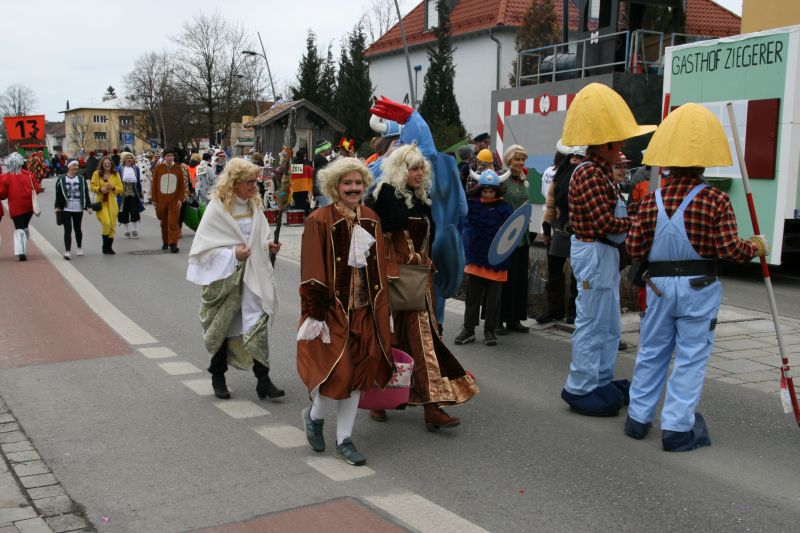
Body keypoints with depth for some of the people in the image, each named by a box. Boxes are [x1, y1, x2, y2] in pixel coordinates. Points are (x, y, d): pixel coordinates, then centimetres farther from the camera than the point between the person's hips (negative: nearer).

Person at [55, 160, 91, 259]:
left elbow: (86, 194, 7)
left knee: (77, 229, 15)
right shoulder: (61, 180, 2)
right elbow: (58, 195, 2)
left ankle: (79, 248, 32)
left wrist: (88, 206, 0)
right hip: (66, 209, -2)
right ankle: (67, 251, -12)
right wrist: (57, 207, -6)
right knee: (68, 230, -8)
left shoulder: (81, 180, 8)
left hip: (78, 209, 2)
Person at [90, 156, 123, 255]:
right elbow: (92, 187, 2)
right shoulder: (97, 174, 1)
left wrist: (113, 187, -14)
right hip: (101, 202, -3)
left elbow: (121, 189, 5)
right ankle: (105, 245, 3)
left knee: (112, 225, 5)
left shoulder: (115, 174, 5)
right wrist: (100, 189, -16)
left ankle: (109, 247, 18)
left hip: (112, 203, 3)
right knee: (106, 223, -16)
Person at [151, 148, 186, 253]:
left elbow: (182, 185, 3)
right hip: (161, 200, 1)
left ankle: (173, 244, -7)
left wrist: (180, 198, -5)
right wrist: (154, 200, 3)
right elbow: (154, 184, 4)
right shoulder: (158, 168, 1)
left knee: (173, 222, -7)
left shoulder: (178, 168, 1)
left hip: (174, 200, -1)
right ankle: (165, 242, 23)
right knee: (163, 222, 10)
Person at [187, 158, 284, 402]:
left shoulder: (254, 204, 5)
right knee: (223, 326, 11)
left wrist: (269, 244, -2)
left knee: (258, 322, -7)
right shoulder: (217, 208, -12)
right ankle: (218, 377, 28)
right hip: (225, 276, -4)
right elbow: (204, 245, -11)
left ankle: (263, 379, -5)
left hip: (253, 274, 4)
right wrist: (232, 253, -21)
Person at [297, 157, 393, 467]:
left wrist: (383, 311, 11)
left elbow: (379, 269, 12)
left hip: (364, 311, 6)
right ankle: (314, 416, 25)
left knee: (358, 372, 7)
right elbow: (311, 273, -12)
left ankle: (344, 440, 21)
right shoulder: (320, 221, -10)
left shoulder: (371, 220, 7)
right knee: (339, 373, -7)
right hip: (332, 309, -5)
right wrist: (315, 315, -15)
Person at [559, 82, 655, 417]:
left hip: (604, 254, 11)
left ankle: (602, 382, 29)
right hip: (594, 254, -11)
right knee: (592, 323, -3)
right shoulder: (590, 173, -19)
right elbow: (606, 223, -24)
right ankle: (581, 390, 6)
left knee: (609, 325, 18)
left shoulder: (600, 171, 14)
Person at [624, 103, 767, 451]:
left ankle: (638, 418, 24)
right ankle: (677, 428, 9)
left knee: (651, 352, 15)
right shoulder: (715, 200, -12)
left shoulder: (652, 200, -3)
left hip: (659, 285, 3)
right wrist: (755, 247, 5)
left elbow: (634, 248, -3)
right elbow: (729, 250, -14)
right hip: (698, 287, -3)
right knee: (691, 357, 5)